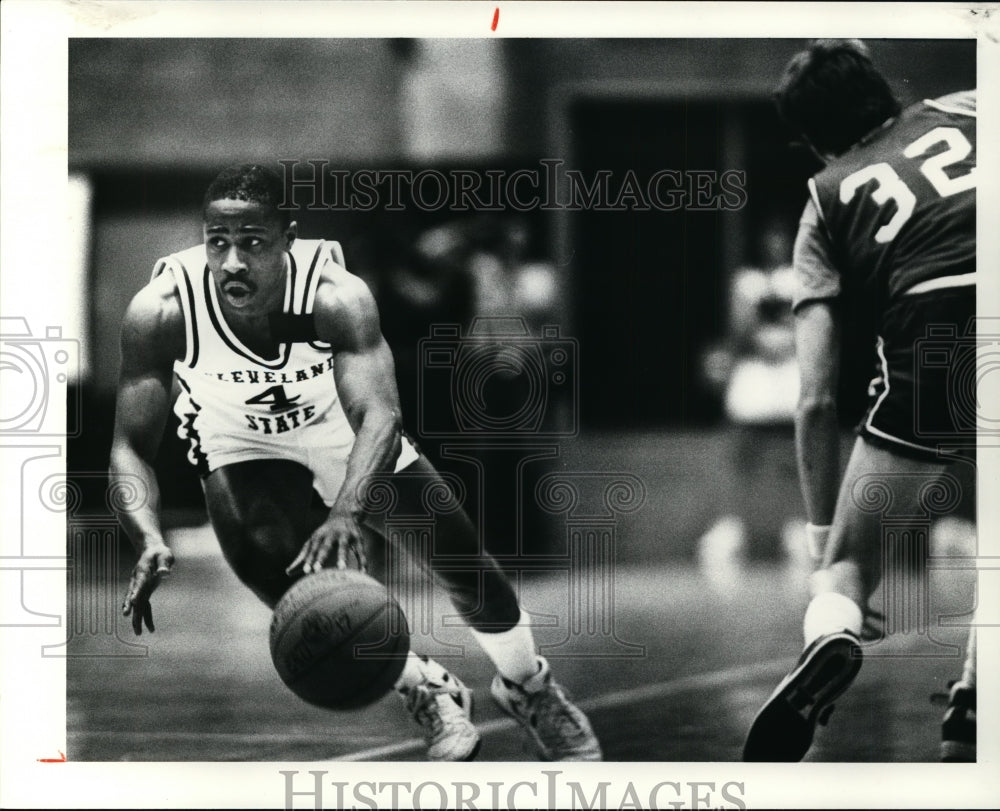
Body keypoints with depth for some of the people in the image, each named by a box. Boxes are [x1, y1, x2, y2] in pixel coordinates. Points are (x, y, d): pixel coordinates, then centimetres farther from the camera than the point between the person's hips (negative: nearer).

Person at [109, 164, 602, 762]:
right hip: (240, 442, 0)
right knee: (278, 571, -26)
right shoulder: (162, 310, -33)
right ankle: (428, 692, 0)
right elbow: (131, 448, -31)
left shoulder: (336, 296, -36)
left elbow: (379, 416, -47)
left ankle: (529, 687, 33)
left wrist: (346, 514, -66)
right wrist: (151, 542, -51)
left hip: (344, 432, 0)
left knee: (460, 553, -1)